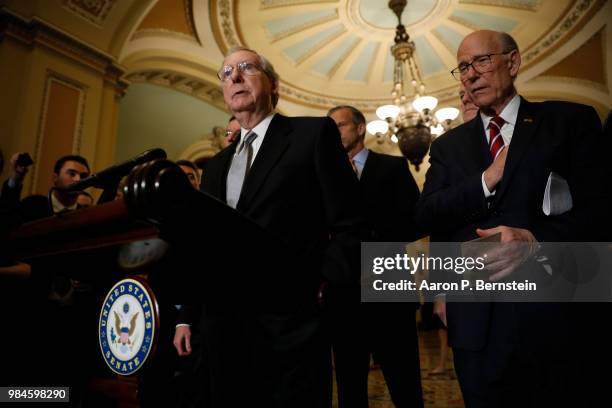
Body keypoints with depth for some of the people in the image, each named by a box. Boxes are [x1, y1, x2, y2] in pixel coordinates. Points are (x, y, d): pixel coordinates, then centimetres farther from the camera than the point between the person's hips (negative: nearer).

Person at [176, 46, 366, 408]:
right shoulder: (217, 165, 17)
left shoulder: (314, 133, -1)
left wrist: (315, 286, -13)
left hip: (288, 329, -5)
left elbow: (350, 226, -7)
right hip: (224, 332, 6)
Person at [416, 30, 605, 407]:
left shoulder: (572, 121, 2)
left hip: (551, 310, -2)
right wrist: (488, 179, -11)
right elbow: (428, 217, 1)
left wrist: (535, 240, -22)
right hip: (474, 320, 3)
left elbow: (599, 209, -7)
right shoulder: (448, 145, 11)